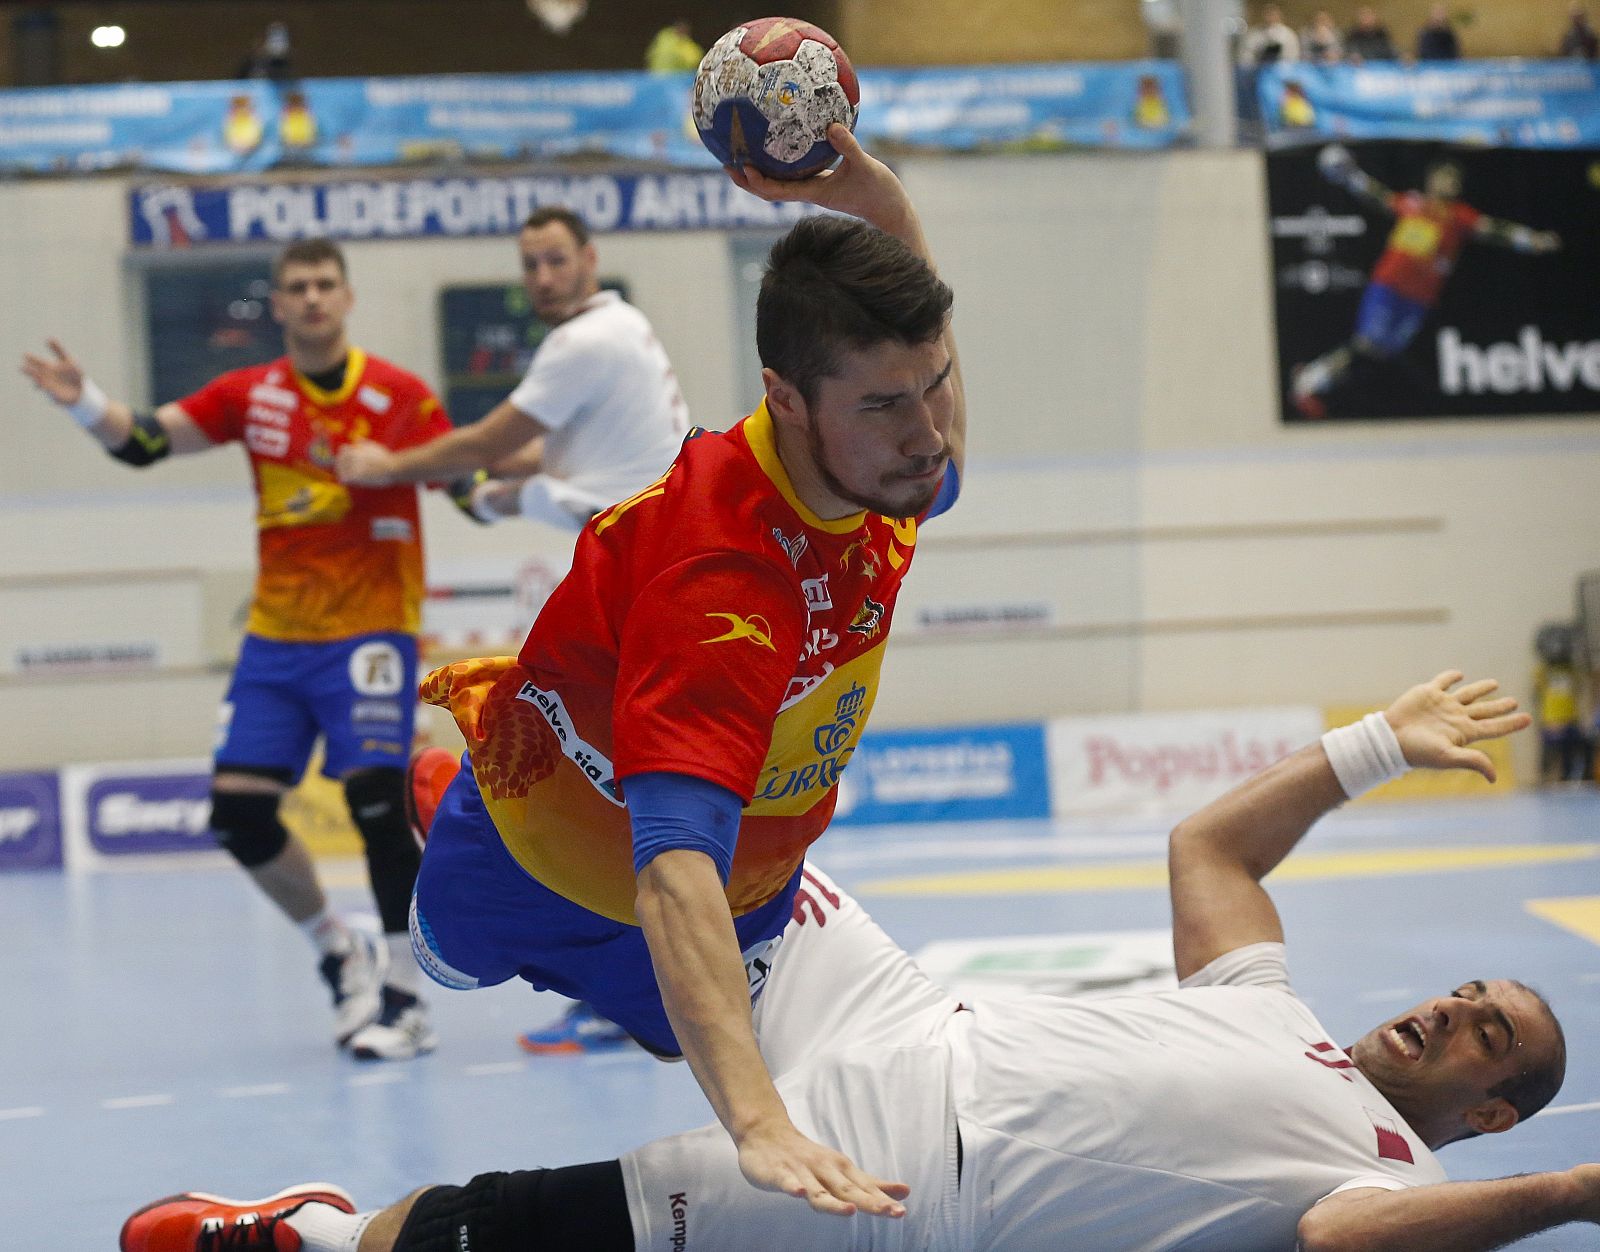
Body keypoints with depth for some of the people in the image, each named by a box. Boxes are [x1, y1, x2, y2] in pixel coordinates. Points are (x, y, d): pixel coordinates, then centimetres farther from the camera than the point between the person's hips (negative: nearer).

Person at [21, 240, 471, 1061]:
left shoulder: (397, 396, -6)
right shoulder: (251, 395, 5)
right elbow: (143, 444, 1)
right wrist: (83, 402, -16)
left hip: (368, 633, -4)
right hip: (275, 638, 5)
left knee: (377, 801, -16)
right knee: (239, 810, -2)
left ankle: (404, 1000, -3)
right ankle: (338, 953, 21)